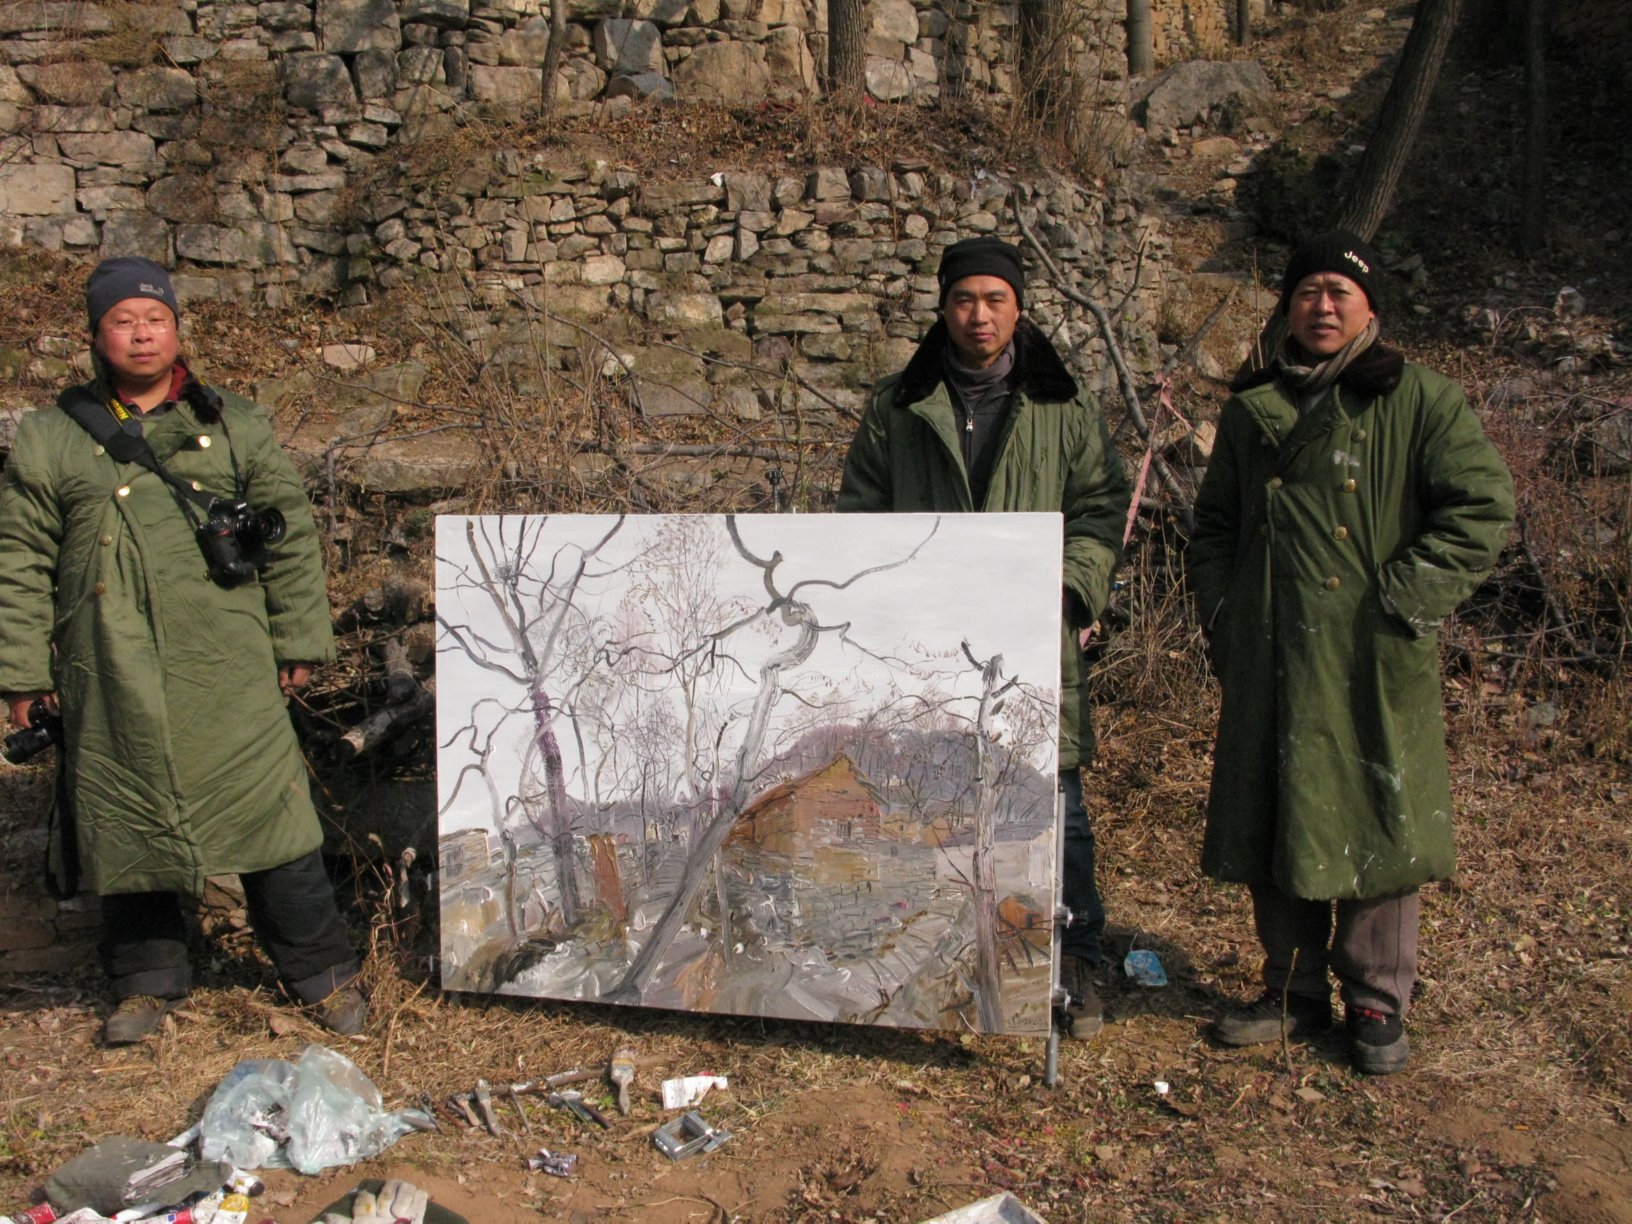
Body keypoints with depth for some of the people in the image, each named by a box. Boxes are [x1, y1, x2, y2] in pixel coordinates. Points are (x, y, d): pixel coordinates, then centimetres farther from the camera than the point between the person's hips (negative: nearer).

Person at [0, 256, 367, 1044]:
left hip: (229, 674, -1)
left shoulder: (234, 427, 7)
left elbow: (292, 539, 9)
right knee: (126, 825, 11)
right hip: (111, 682, 1)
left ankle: (321, 970, 15)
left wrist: (299, 641, 7)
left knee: (268, 814, 1)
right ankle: (148, 979, 30)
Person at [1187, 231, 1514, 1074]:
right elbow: (1213, 522, 20)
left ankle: (1377, 1004, 19)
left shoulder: (1417, 401, 0)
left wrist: (1404, 598, -13)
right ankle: (1294, 993, 25)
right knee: (1269, 826, 9)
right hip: (1269, 663, 4)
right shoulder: (1251, 410, 13)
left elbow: (1483, 506, -6)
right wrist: (1220, 613, 8)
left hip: (1375, 661, -4)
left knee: (1376, 824, 2)